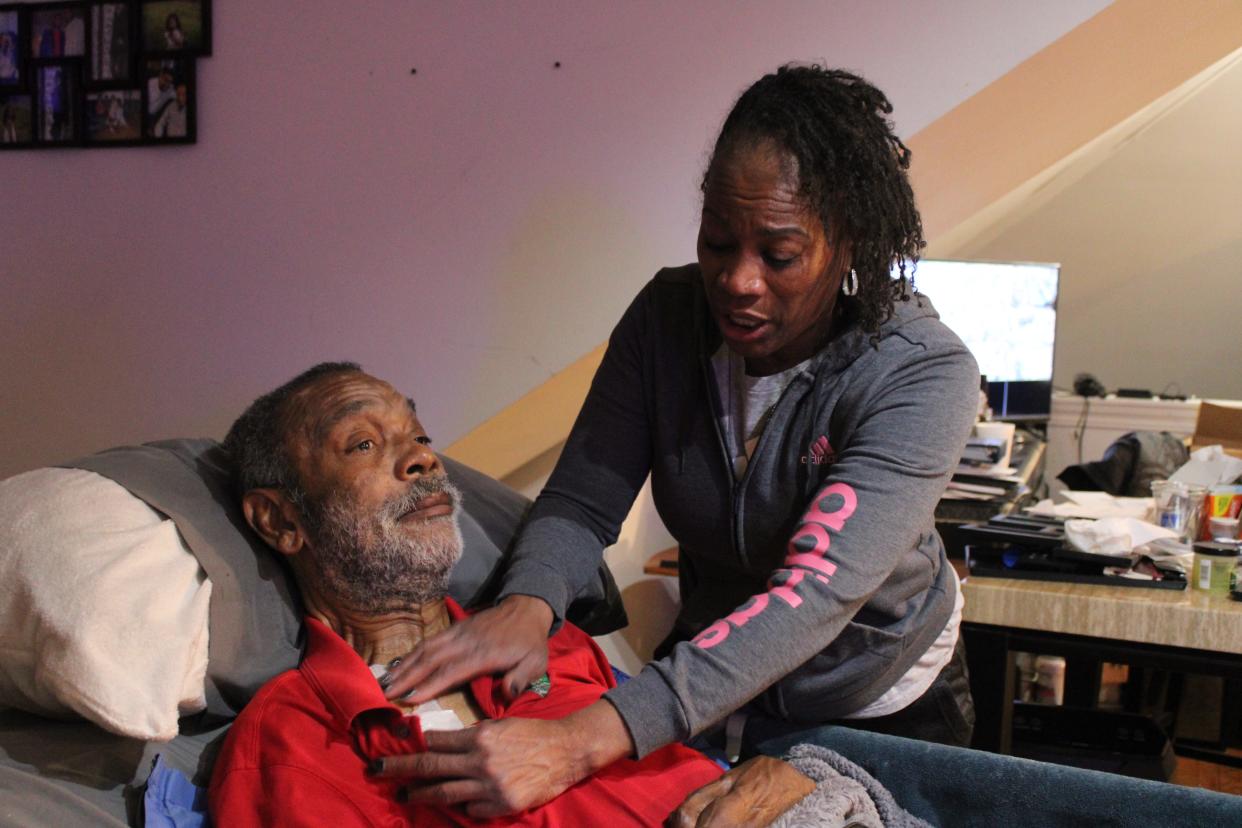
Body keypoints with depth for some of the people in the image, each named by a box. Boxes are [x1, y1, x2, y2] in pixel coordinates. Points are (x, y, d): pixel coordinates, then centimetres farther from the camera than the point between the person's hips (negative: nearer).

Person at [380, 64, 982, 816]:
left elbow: (816, 592, -42)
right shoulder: (669, 316, -15)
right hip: (718, 686, 3)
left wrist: (582, 744, -53)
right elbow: (582, 500, -15)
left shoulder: (923, 373, -30)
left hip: (884, 706, -2)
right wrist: (526, 605, -41)